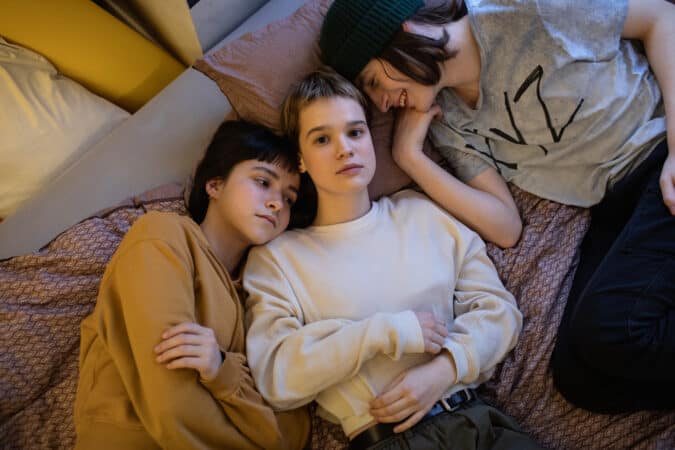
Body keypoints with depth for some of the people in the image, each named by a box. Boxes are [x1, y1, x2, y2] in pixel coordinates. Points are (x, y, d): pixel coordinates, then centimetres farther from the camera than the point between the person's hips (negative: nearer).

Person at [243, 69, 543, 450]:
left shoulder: (422, 212, 12)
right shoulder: (275, 257, 4)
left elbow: (498, 307, 9)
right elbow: (274, 378, -6)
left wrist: (445, 368, -8)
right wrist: (384, 333, -12)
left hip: (476, 418, 2)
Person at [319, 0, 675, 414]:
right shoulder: (450, 123, 3)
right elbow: (505, 229, -4)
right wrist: (410, 156, -9)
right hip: (615, 208, 5)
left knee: (610, 328, -28)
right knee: (580, 375, -17)